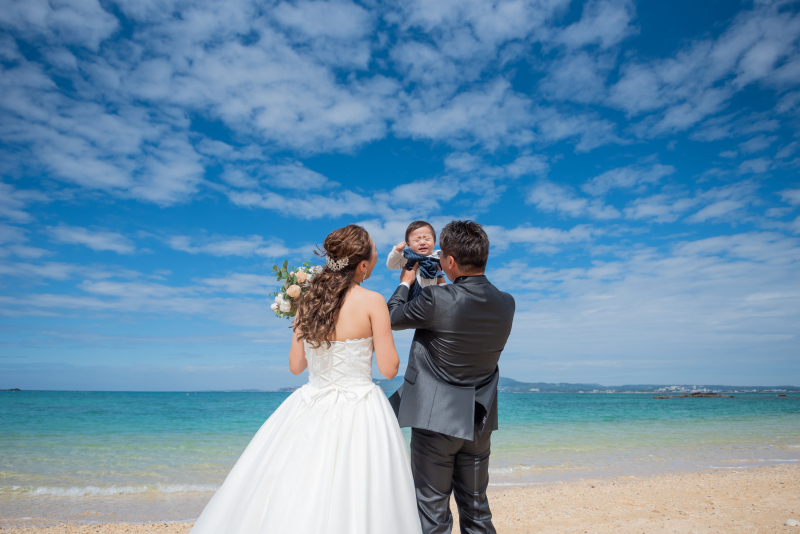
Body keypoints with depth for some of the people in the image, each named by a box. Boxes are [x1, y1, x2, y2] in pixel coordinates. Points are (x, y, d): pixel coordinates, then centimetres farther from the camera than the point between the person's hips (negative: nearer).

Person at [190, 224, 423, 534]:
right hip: (358, 413, -5)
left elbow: (295, 365, 8)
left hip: (309, 411, 5)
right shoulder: (372, 302, -12)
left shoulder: (308, 301, 2)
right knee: (349, 505, 7)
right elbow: (389, 368, -10)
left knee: (296, 503, 16)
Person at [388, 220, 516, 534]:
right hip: (479, 422, 6)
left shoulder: (436, 300, -22)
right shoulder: (506, 304, -4)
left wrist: (405, 282, 11)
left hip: (437, 418, -5)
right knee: (476, 508, 21)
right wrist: (442, 285, 17)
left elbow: (392, 318, -5)